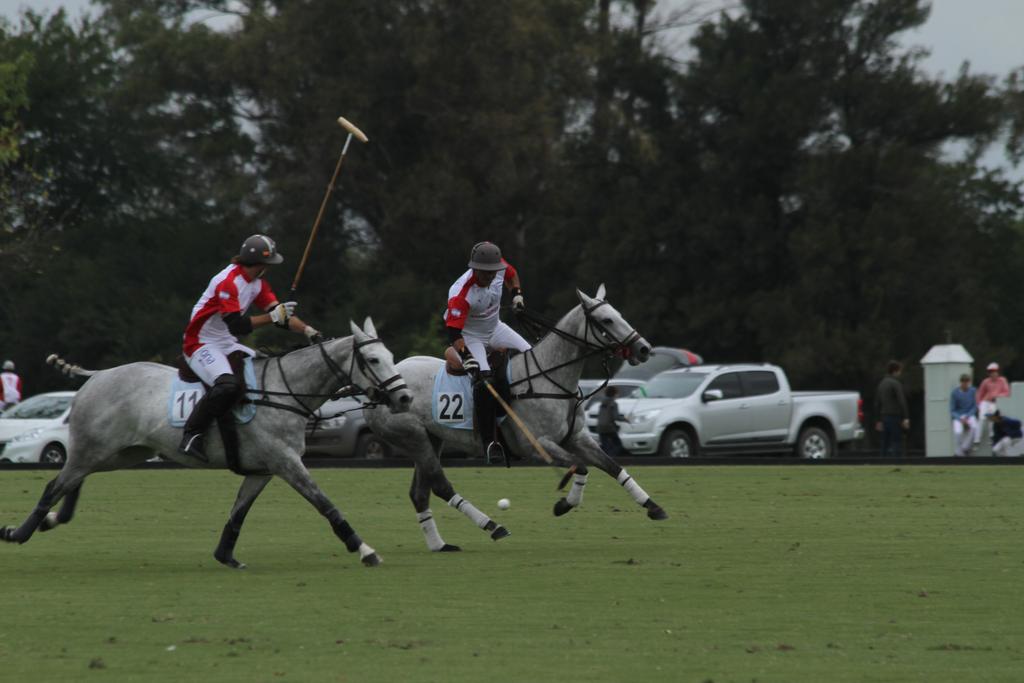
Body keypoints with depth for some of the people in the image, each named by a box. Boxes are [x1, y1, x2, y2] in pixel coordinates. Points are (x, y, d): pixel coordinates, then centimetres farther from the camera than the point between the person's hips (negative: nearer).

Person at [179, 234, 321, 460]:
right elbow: (237, 325, -28)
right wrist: (272, 317, -29)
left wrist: (307, 330, -8)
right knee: (228, 385, -35)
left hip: (227, 345, 10)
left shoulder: (258, 283, 7)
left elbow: (280, 312, 6)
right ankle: (191, 436, -28)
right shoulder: (228, 282, -22)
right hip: (201, 345, -10)